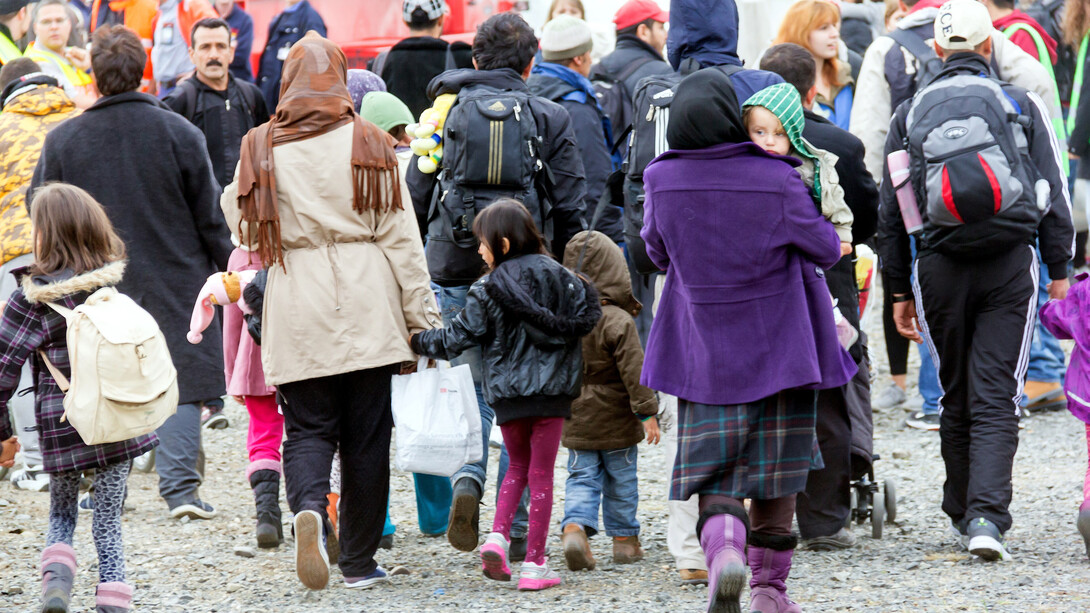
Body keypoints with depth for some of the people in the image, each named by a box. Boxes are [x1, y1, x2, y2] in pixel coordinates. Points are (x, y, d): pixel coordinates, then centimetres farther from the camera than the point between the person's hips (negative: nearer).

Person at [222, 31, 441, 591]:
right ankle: (359, 561, 12)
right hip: (366, 308, 0)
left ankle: (309, 511, -23)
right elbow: (400, 235, 0)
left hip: (297, 313, 0)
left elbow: (239, 222, 12)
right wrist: (419, 316, 5)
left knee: (307, 428, 7)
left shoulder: (261, 149, 0)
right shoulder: (370, 145, -2)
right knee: (366, 434, 8)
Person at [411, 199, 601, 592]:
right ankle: (534, 564, 1)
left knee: (518, 466, 21)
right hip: (551, 390, -1)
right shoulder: (558, 276, 0)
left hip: (507, 393, 1)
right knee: (541, 474, 4)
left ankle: (497, 536, 0)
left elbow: (457, 338, -3)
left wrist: (418, 342, 11)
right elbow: (585, 317, -3)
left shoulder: (487, 291, -3)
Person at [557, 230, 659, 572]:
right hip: (616, 420, -4)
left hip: (576, 422, 4)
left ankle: (574, 527, -16)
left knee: (582, 477, 7)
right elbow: (633, 371, -20)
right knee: (621, 480, 11)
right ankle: (624, 540, 20)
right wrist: (647, 412, -14)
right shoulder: (618, 322, -19)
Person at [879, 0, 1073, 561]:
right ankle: (987, 516, -18)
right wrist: (1059, 270, 10)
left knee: (957, 399, 15)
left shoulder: (910, 115, 9)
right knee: (996, 399, -4)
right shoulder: (1021, 105, 4)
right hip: (1010, 263, -1)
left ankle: (963, 512, 22)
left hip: (939, 267, 2)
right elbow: (1052, 194, 3)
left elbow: (891, 212, 10)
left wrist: (900, 291, 16)